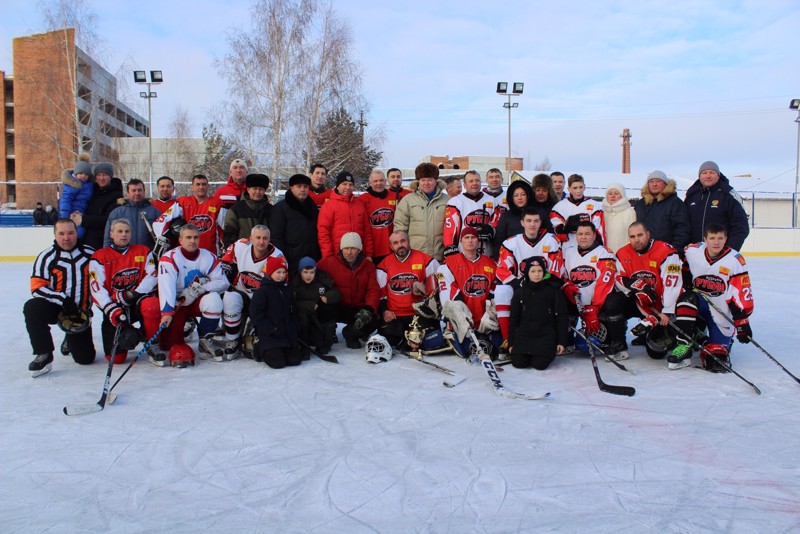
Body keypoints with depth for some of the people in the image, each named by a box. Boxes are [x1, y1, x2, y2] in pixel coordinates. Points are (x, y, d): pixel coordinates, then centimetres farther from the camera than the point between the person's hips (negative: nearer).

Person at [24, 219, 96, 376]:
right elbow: (37, 288, -13)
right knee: (32, 308, -36)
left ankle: (71, 341, 31)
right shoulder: (47, 256, -6)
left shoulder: (90, 254, 0)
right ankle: (44, 355, -21)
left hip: (80, 311, 1)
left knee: (85, 358, -5)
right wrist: (63, 299, -26)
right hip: (54, 307, -1)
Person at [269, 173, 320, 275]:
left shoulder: (313, 207, 18)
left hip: (313, 262, 5)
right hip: (292, 263, -5)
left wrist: (319, 257, 9)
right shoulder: (280, 208, 1)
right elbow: (276, 236, -6)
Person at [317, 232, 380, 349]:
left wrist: (368, 309, -19)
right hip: (337, 309, -2)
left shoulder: (368, 266, 6)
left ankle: (350, 333, 7)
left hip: (359, 309, 3)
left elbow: (373, 290, -1)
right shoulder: (329, 262, -5)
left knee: (373, 320, -26)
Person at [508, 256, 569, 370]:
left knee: (540, 365, -19)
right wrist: (511, 343, 8)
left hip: (545, 336, -2)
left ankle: (550, 352, 14)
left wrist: (562, 342, -3)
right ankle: (527, 354, 18)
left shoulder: (554, 291, 2)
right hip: (524, 335, 2)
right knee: (518, 363, -15)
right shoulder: (520, 292, 8)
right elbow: (514, 319, 11)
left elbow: (562, 317, 2)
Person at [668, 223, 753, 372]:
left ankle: (717, 351, 29)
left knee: (718, 346, -12)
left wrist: (742, 322, -14)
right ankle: (683, 346, -30)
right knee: (686, 299, -34)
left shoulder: (735, 260, -14)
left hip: (721, 309, -1)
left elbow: (742, 294, -13)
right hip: (698, 301, 1)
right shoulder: (692, 251, -9)